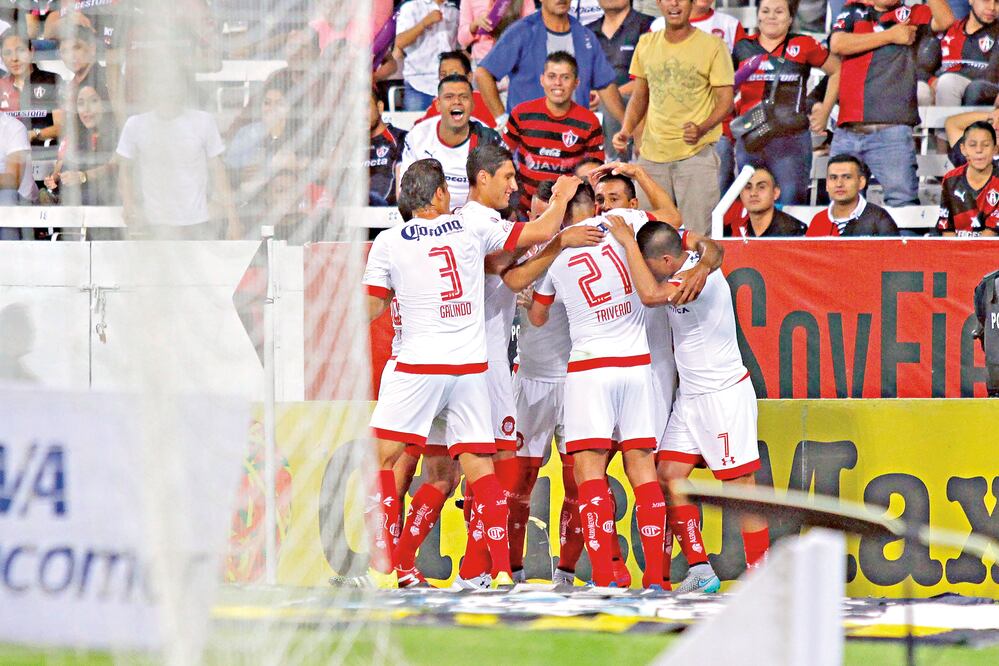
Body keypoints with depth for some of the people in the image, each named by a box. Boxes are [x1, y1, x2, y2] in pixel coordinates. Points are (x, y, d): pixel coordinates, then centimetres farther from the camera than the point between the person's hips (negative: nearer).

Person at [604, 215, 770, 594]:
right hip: (690, 395, 9)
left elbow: (650, 295, -35)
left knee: (739, 482, -6)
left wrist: (628, 242, -26)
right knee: (669, 475, 2)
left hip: (725, 395, -9)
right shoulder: (684, 265, 4)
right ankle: (700, 570, 5)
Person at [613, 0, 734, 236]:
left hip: (696, 154, -4)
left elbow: (725, 101, -5)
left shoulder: (712, 45, -4)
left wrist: (702, 129, -23)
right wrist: (626, 131, 3)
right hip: (652, 154, 4)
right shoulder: (646, 44, 10)